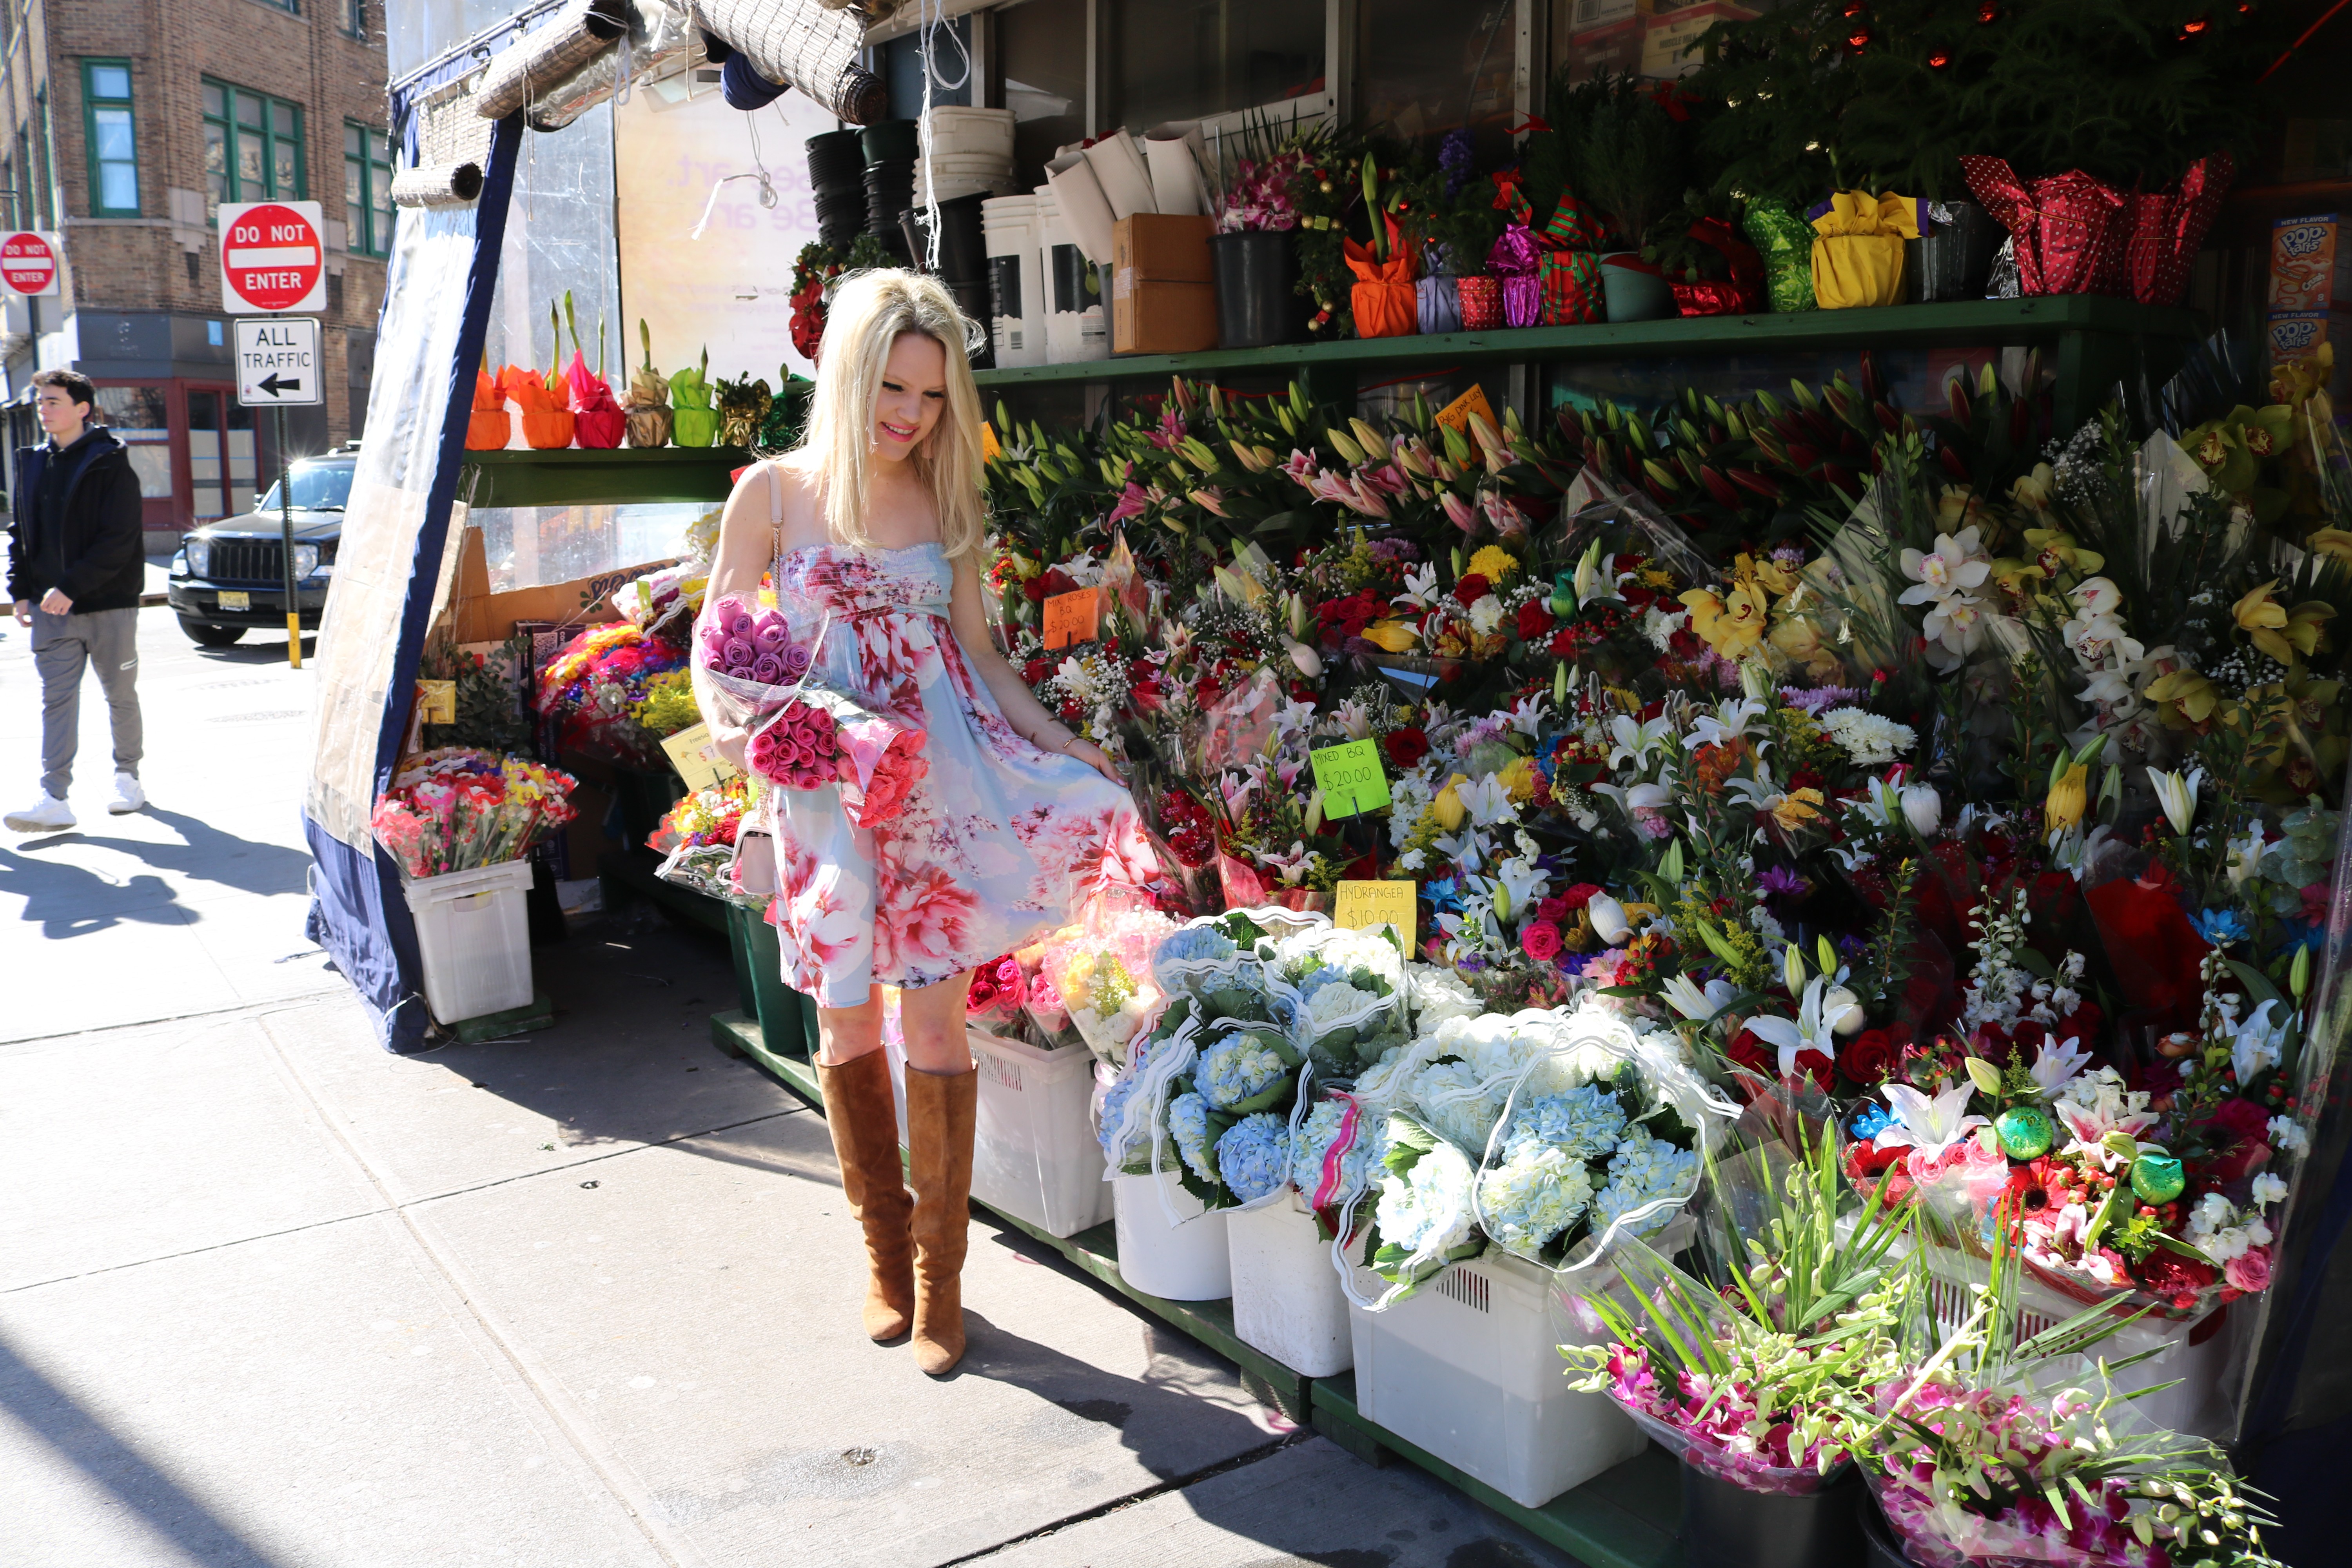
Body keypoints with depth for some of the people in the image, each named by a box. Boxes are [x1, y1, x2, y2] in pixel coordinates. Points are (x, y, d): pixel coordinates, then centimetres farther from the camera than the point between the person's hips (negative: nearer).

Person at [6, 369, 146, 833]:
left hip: (109, 603, -4)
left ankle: (127, 778, 26)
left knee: (120, 695, 9)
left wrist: (72, 587, -20)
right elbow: (21, 532, 15)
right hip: (51, 607, 4)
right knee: (56, 699, -4)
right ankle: (54, 799, -9)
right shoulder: (32, 463, 10)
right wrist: (21, 591, 4)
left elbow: (118, 540, -15)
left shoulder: (110, 463, -7)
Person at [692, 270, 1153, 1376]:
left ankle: (938, 1272, 16)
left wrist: (1063, 742, 2)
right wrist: (727, 727, -19)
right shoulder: (775, 492, -1)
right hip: (825, 781, -1)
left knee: (936, 1024, 0)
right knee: (848, 1025, 9)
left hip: (939, 776, 1)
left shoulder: (946, 502, 6)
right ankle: (883, 1250, 30)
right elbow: (718, 643, 1)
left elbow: (978, 653, 11)